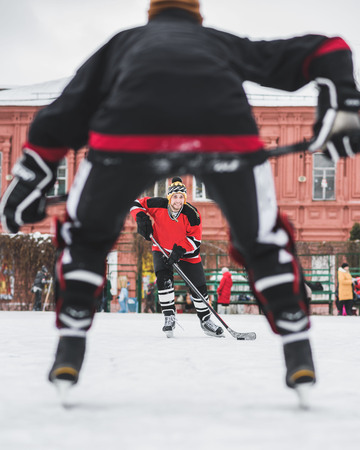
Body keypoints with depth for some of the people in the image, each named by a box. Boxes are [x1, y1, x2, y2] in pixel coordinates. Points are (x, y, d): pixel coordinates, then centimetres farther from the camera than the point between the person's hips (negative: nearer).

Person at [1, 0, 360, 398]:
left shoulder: (122, 42, 40)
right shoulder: (225, 42, 41)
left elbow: (62, 115, 32)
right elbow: (326, 50, 36)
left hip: (127, 134, 0)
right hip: (227, 132, 1)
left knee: (87, 237, 27)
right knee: (263, 242, 25)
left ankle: (69, 354, 18)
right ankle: (300, 360, 18)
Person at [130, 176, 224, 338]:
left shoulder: (192, 214, -23)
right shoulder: (158, 205, -21)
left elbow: (195, 239, -16)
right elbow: (137, 204, -6)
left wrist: (180, 249, -31)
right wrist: (142, 218, -25)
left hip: (186, 252, 0)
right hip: (162, 249, 0)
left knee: (199, 288, 1)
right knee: (164, 278, -25)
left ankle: (205, 320, 22)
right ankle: (169, 317, -12)